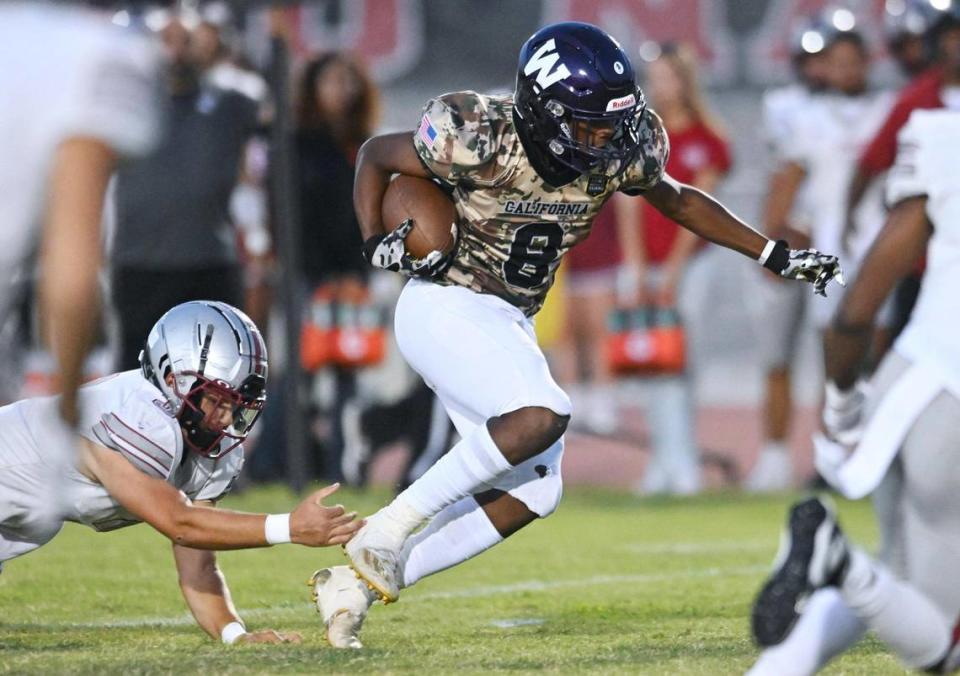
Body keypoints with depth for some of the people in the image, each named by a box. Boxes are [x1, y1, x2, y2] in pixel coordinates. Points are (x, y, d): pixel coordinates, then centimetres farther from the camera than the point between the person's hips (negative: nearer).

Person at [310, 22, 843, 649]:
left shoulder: (616, 153, -5)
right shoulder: (481, 141, -21)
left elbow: (679, 201, 14)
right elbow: (376, 154, -4)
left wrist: (778, 256, 12)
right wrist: (377, 243, -17)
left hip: (509, 326, 7)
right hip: (444, 306, -7)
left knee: (531, 493, 0)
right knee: (542, 416, -29)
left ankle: (357, 584, 6)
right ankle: (386, 531, -17)